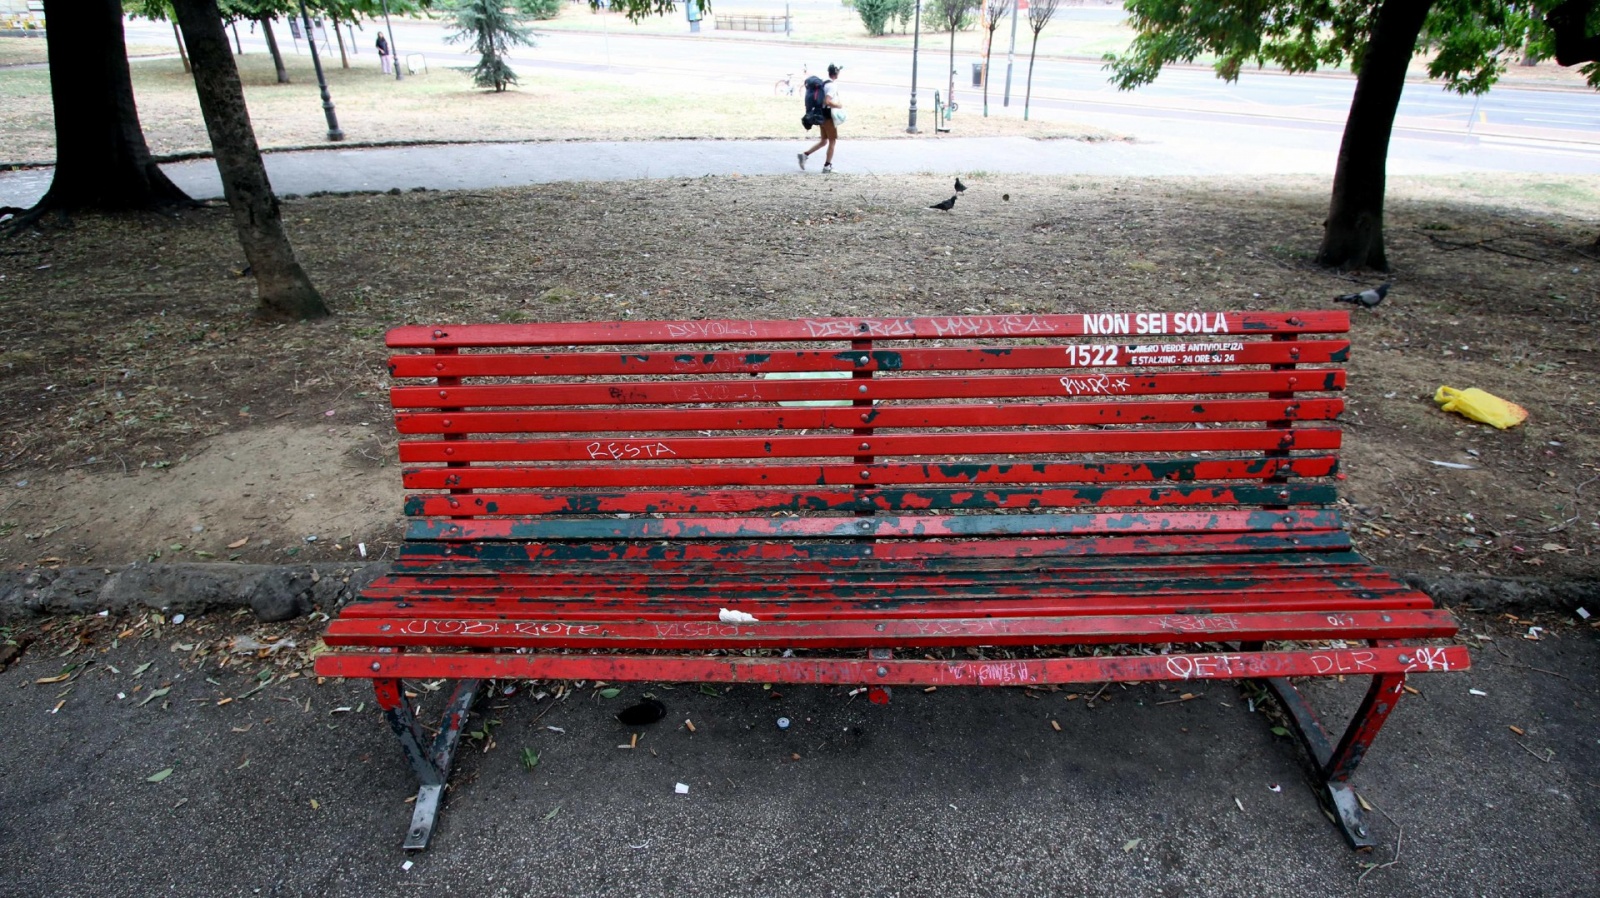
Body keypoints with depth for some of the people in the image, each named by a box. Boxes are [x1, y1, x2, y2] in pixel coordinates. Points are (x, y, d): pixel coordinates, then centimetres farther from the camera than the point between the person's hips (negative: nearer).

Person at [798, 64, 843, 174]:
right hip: (829, 116, -9)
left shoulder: (824, 83, 12)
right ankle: (827, 166, 6)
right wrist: (839, 106, -16)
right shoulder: (832, 85, -17)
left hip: (822, 115, 9)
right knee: (832, 141, 3)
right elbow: (827, 101, -28)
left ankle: (805, 155, 7)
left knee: (824, 141, 17)